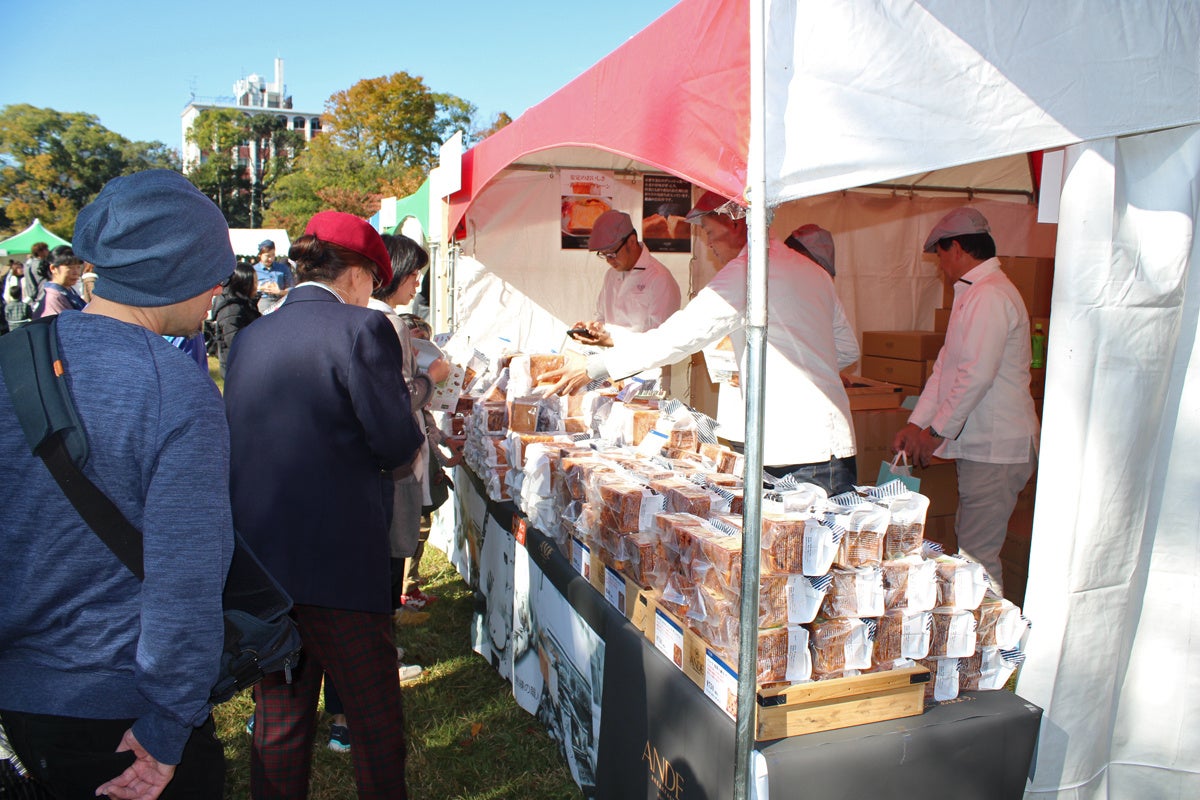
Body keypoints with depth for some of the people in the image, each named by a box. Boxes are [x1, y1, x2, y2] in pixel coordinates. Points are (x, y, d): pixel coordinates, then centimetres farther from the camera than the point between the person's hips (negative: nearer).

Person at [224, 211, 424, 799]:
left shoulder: (248, 337, 7)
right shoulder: (361, 328, -12)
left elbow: (240, 436, 13)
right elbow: (398, 443, -15)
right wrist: (402, 451, 7)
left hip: (256, 558, 7)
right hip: (336, 560, -6)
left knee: (278, 722, 20)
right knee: (376, 718, 10)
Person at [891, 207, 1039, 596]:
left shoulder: (990, 295, -16)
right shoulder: (971, 293, 18)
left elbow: (976, 376, -22)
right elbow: (946, 366, 17)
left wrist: (937, 432, -13)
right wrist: (916, 424, 11)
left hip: (996, 450, -10)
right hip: (978, 444, 10)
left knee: (978, 555, -6)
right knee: (970, 544, 15)